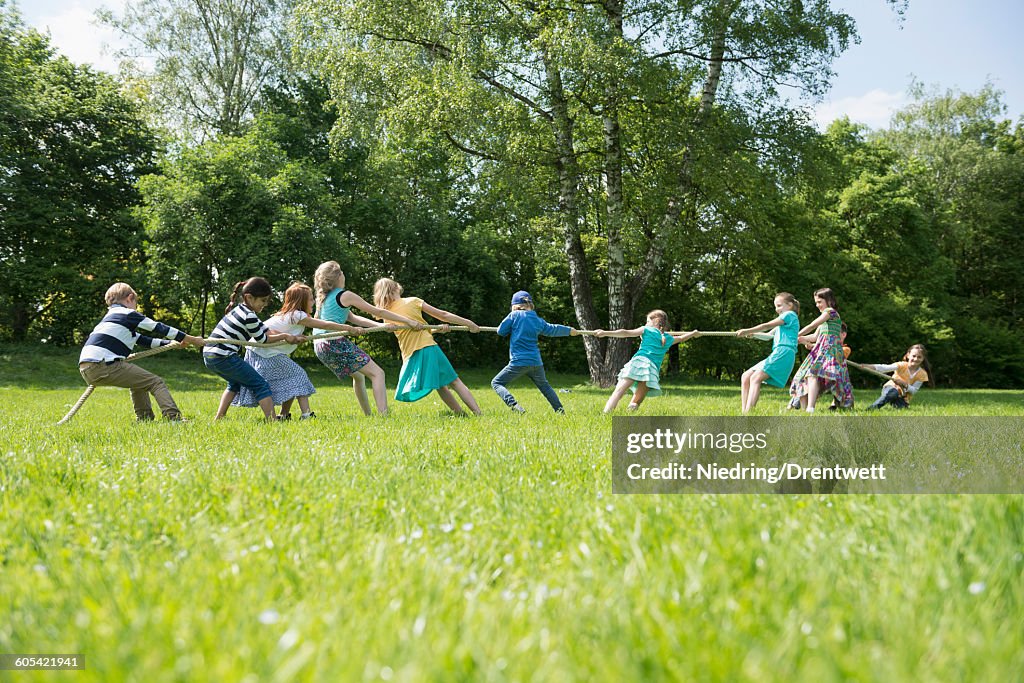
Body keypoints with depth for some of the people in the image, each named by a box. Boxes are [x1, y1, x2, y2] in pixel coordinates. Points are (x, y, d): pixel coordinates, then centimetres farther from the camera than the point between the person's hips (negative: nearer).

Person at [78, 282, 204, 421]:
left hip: (86, 370, 9)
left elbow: (141, 340, 33)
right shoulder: (127, 314, 4)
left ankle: (144, 419, 25)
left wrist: (172, 343, 33)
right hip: (102, 366, -9)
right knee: (156, 383, -6)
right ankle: (174, 418, -19)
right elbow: (159, 328, 5)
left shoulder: (110, 316, 30)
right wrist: (192, 340, 11)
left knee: (138, 381, 29)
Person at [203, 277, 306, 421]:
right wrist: (284, 336, 11)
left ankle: (218, 419, 29)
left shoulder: (241, 309, 16)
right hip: (223, 356, -10)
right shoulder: (249, 316, -13)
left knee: (235, 382, 32)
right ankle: (272, 420, -11)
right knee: (260, 385, -4)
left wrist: (293, 337, 12)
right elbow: (262, 339, -2)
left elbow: (265, 330, 17)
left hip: (209, 355, 10)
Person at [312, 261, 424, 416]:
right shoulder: (345, 295, -5)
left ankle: (367, 415, 27)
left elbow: (353, 318, 19)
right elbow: (377, 312, -2)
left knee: (358, 376, 25)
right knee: (377, 373, -9)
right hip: (336, 342, -9)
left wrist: (379, 325, 13)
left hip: (320, 346, 9)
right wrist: (408, 321, 3)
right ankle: (383, 415, -24)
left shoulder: (322, 297, 19)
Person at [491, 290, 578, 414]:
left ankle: (513, 404, -22)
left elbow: (501, 331, -1)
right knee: (544, 385, 26)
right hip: (536, 362, 5)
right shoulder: (538, 320, 10)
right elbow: (553, 329, 22)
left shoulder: (514, 315, -3)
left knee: (496, 383, 0)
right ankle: (560, 410, 28)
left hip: (519, 362, -5)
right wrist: (569, 330, 39)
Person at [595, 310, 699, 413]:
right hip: (653, 369, 4)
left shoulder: (646, 330, 14)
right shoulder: (669, 339, 26)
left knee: (619, 390, -16)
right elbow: (681, 338, 46)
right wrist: (693, 333, 66)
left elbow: (625, 333, 5)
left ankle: (606, 413, -32)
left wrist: (605, 333, 3)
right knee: (636, 403, 1)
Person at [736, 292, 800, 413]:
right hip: (776, 354, 10)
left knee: (755, 378, -22)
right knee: (746, 377, 1)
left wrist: (748, 331, 2)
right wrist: (752, 334, 12)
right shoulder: (783, 320, 32)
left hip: (783, 352, -10)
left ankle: (748, 412, -33)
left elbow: (767, 326, -3)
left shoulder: (790, 314, 3)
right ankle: (743, 411, -7)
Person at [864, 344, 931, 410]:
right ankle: (872, 408, -36)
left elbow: (914, 390, -10)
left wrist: (905, 384, -31)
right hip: (891, 389, -3)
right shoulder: (902, 365, -14)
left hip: (903, 398, 3)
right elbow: (885, 368, -31)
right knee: (893, 392, -39)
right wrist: (871, 367, -51)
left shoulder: (922, 374, -7)